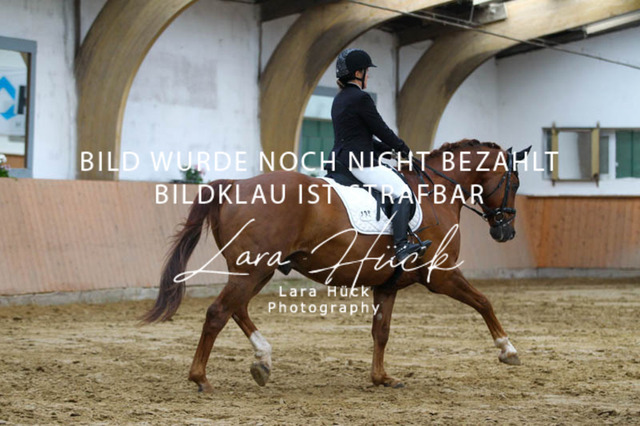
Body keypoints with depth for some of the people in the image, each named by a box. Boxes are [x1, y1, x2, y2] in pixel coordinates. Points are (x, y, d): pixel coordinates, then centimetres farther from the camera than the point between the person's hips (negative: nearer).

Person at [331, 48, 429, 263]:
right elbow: (381, 130, -10)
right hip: (360, 162, -10)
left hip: (341, 160, 10)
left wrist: (390, 149, 20)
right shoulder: (361, 98, -13)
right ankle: (401, 246, -20)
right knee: (402, 191, -10)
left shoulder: (339, 99, 16)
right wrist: (404, 149, 6)